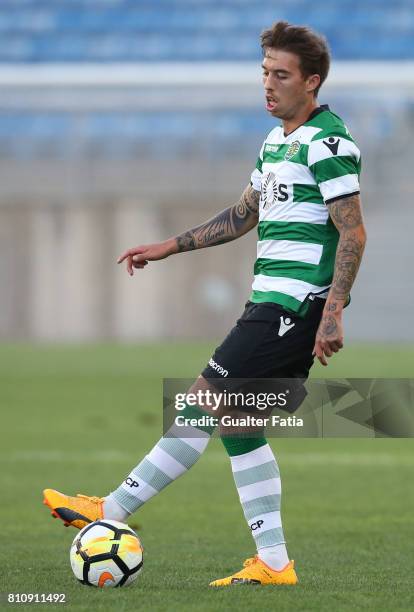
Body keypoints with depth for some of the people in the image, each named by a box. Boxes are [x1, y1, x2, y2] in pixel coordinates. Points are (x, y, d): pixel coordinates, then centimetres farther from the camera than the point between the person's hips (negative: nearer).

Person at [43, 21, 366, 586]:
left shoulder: (328, 142, -12)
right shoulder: (277, 141, 18)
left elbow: (353, 232, -16)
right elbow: (243, 216, 28)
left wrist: (333, 313, -22)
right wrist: (168, 248, 24)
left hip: (293, 306, -10)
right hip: (272, 304, 10)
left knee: (206, 401, -9)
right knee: (235, 424, 7)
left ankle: (113, 511, -6)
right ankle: (273, 563, 8)